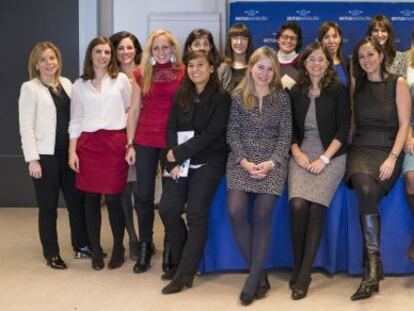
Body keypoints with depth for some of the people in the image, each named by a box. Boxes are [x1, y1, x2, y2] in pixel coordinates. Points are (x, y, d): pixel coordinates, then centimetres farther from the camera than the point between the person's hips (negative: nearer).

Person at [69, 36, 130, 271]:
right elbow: (75, 121, 9)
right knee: (92, 199, 4)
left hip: (115, 143, -2)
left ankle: (118, 249, 13)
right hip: (88, 145, 2)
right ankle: (96, 251, 15)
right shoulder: (80, 85, 10)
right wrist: (72, 151, 2)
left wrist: (130, 143, 2)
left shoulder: (121, 79, 6)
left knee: (113, 199, -3)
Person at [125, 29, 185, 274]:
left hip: (173, 141, -2)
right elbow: (134, 110, 8)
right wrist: (130, 144, 2)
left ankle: (170, 249, 19)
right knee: (144, 195, 6)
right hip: (145, 141, 2)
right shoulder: (142, 74, 7)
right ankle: (145, 245, 21)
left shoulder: (183, 74, 0)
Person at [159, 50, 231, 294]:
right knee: (168, 210, -5)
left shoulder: (221, 98, -4)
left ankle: (185, 274, 3)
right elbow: (172, 129, 5)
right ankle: (181, 262, 16)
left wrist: (179, 153, -14)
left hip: (208, 162, -4)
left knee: (196, 215, -6)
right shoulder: (181, 96, 10)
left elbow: (212, 134, -12)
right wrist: (174, 162, -9)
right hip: (181, 161, 5)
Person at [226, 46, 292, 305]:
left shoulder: (282, 98, 6)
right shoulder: (237, 97, 7)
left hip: (272, 161, 0)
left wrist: (270, 163, -12)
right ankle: (259, 274, -4)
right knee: (236, 212, -19)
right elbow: (232, 133, 3)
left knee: (262, 215, -16)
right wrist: (245, 162, -11)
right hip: (241, 160, 1)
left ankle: (254, 278, -5)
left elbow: (285, 135, 2)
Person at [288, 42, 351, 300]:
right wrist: (297, 153, -4)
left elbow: (343, 129, -4)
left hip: (331, 155, -2)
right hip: (302, 154, 2)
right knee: (298, 205, -22)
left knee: (316, 207, -22)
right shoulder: (296, 92, 10)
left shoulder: (338, 91, 1)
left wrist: (324, 158, -12)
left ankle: (304, 274, -13)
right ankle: (297, 267, -5)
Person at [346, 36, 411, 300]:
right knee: (365, 190, -31)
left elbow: (404, 124, -2)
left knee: (368, 194, -30)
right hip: (360, 149, 2)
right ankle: (374, 267, -29)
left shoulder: (398, 83, 4)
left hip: (388, 150, -2)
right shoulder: (356, 85, 14)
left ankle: (371, 269, -23)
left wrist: (392, 158, -14)